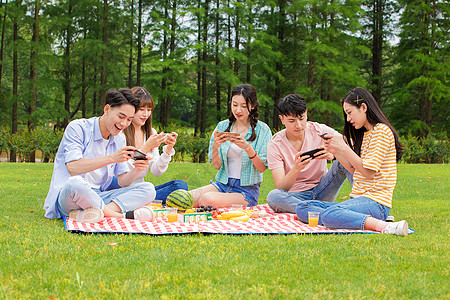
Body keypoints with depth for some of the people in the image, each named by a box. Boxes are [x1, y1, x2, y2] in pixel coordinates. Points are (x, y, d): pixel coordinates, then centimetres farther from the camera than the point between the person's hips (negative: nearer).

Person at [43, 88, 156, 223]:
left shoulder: (119, 140, 13)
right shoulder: (78, 128, -7)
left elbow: (122, 182, 10)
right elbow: (72, 168, -21)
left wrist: (136, 171, -13)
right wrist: (111, 158, -25)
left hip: (98, 198, 6)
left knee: (148, 189, -11)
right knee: (75, 183, -42)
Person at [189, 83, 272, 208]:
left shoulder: (262, 130, -2)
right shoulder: (222, 126, 8)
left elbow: (262, 168, -7)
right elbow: (217, 166, 4)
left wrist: (248, 148, -23)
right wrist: (215, 146, -16)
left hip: (247, 189, -3)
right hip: (222, 184, 3)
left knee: (208, 199, -33)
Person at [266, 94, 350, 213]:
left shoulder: (320, 131, -4)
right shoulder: (275, 144, -8)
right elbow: (280, 188, -16)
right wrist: (296, 169, -36)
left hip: (321, 191, 1)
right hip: (295, 196, -1)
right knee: (273, 196, -36)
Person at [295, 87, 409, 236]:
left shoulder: (382, 131, -7)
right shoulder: (364, 134, 21)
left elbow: (368, 172, -14)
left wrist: (344, 147, -10)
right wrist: (336, 152, 9)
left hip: (375, 202, -10)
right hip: (358, 199, 10)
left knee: (330, 215, -36)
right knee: (302, 209, -3)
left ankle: (385, 227, -35)